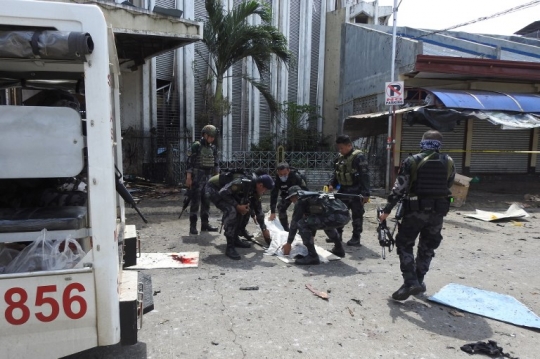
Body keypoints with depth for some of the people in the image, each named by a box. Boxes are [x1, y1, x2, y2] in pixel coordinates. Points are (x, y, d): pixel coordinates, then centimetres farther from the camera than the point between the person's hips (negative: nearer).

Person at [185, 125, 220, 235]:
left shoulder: (213, 148, 10)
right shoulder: (196, 146, -7)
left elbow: (216, 163, 15)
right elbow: (190, 162, -10)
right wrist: (188, 177, -15)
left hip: (208, 177, 6)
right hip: (197, 177, -6)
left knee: (206, 202, 9)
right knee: (195, 202, -5)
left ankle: (205, 224, 17)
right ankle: (193, 226, -1)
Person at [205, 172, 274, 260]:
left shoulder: (254, 190, -3)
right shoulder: (243, 182, -32)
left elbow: (258, 209, 8)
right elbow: (222, 193, -31)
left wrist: (264, 229, 12)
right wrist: (237, 206, -26)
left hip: (227, 192, 9)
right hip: (213, 190, -9)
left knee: (246, 209, 3)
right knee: (231, 211, -28)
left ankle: (235, 238, 14)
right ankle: (230, 247, -21)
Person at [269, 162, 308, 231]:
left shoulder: (296, 176, -38)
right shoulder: (277, 180, -28)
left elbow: (305, 190, -32)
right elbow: (273, 195, -22)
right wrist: (272, 212, -22)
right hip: (286, 194, 3)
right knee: (281, 208, -9)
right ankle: (285, 230, 6)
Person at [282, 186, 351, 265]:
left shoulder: (301, 201, 8)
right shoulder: (313, 196, 33)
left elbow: (294, 222, 11)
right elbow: (313, 219, 45)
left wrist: (288, 243, 20)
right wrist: (312, 236, 58)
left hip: (336, 216, -9)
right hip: (345, 215, 9)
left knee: (301, 224, -4)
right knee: (327, 222, 40)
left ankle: (312, 256, -3)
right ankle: (339, 249, 40)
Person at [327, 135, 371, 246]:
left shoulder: (358, 157, -15)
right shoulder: (340, 157, 9)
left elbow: (364, 176, -19)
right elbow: (336, 172, 19)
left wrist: (365, 193, -22)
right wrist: (332, 184, 3)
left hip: (355, 191, -8)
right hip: (343, 190, 8)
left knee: (357, 214, 4)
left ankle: (356, 238, 13)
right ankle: (337, 234, 26)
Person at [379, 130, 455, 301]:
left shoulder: (412, 161, -8)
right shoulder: (449, 162, 1)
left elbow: (399, 188, -10)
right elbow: (448, 186, 13)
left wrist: (387, 210, -5)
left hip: (416, 210, -3)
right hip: (438, 211, 4)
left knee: (404, 245, 6)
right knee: (427, 248, 16)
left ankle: (410, 282, -4)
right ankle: (418, 281, 24)